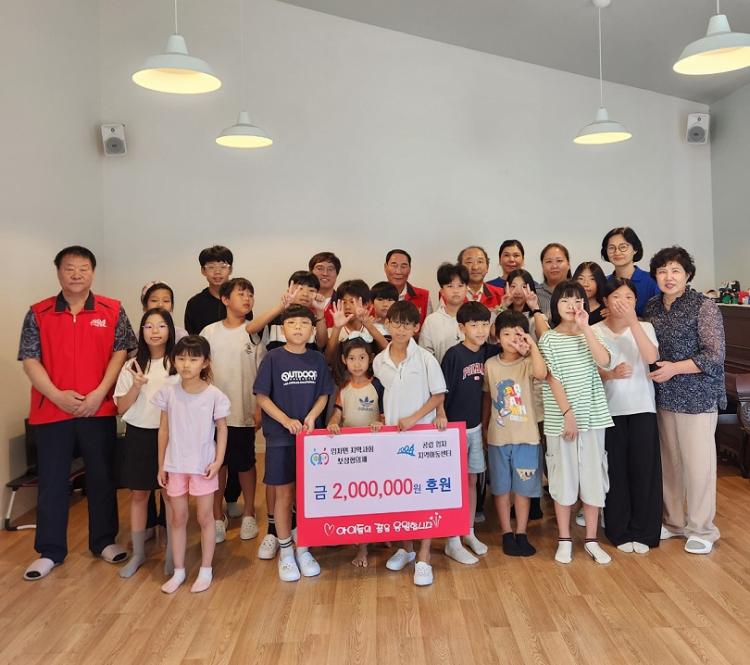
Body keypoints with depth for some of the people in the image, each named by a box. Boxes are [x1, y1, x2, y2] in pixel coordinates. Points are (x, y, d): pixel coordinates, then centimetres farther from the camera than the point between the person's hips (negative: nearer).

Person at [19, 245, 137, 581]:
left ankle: (104, 541, 26)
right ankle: (50, 551, 21)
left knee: (102, 477, 10)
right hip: (51, 410, 0)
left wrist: (98, 394, -13)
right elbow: (30, 360, -1)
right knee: (52, 482, 9)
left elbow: (121, 353, -3)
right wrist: (58, 396, -13)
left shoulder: (113, 311, 1)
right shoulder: (38, 313, 2)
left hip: (99, 409, 0)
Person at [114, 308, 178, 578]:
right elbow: (121, 408, 0)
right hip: (138, 435, 2)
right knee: (138, 494, 10)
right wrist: (137, 386, -15)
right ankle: (138, 553, 24)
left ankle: (172, 554, 18)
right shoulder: (132, 366, 3)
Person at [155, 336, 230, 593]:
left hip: (203, 465, -2)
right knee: (177, 519, 13)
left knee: (205, 518, 9)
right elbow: (164, 430, 3)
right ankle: (178, 571, 27)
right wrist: (161, 465, 4)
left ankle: (206, 570, 24)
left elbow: (222, 429, -2)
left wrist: (218, 460, -11)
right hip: (175, 465, 3)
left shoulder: (214, 395, -12)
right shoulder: (168, 392, -5)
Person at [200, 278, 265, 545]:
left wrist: (259, 408, -5)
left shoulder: (254, 334, -2)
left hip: (244, 411, -1)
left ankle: (248, 513, 27)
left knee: (245, 463, 9)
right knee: (218, 463, 10)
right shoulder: (210, 332, 1)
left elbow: (262, 375, 0)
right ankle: (218, 516, 24)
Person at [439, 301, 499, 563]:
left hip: (475, 426, 6)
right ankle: (452, 542, 13)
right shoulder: (454, 354, -16)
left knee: (472, 480, 15)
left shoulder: (486, 352, 0)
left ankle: (469, 533, 30)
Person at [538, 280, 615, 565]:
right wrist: (568, 413, -14)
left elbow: (605, 362, -11)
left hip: (593, 416, 3)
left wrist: (585, 328, -13)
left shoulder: (590, 335, 7)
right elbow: (553, 378, -8)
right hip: (560, 418, -3)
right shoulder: (549, 339, -2)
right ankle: (564, 540, 17)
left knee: (593, 476, 7)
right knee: (564, 477, 5)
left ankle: (591, 540, 19)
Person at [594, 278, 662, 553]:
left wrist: (633, 322, -22)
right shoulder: (595, 331, -1)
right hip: (609, 410, -1)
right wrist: (611, 374, -20)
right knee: (616, 470, 4)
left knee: (644, 468, 4)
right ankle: (620, 531, 19)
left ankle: (643, 531, 19)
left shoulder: (645, 327, 2)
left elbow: (651, 358, -17)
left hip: (642, 408, 1)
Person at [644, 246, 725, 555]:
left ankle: (701, 529, 18)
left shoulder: (704, 306, -10)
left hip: (697, 397, -5)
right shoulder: (652, 307, 7)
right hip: (663, 396, 5)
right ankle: (674, 521, 29)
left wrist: (674, 368, -19)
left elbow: (715, 355, -13)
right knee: (669, 461, 13)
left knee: (697, 463, 2)